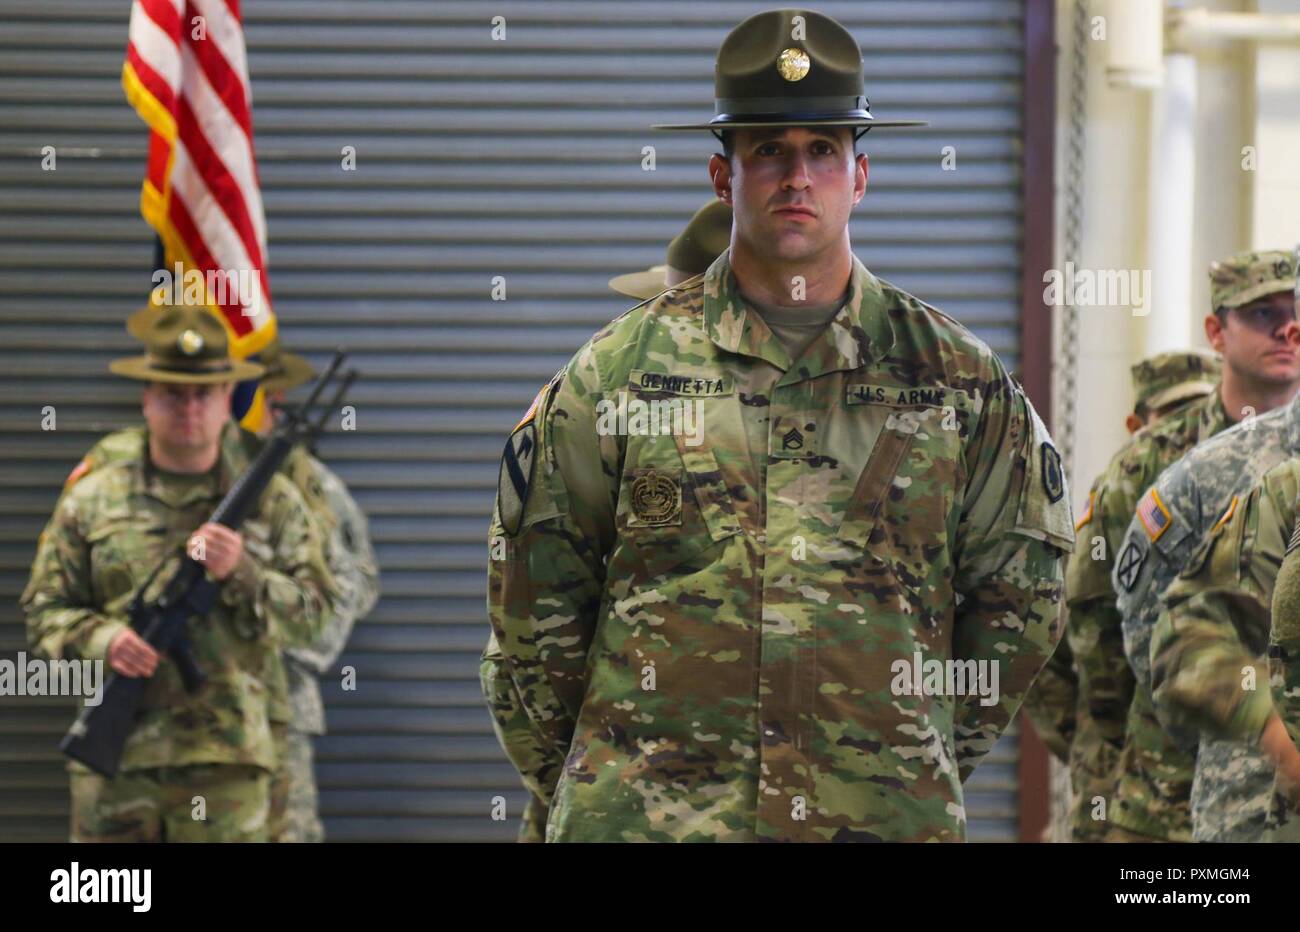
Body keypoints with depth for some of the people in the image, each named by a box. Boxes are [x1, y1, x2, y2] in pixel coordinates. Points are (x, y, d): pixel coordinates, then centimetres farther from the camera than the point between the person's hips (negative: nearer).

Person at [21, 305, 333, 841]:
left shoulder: (273, 501, 8)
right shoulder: (93, 500, 8)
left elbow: (310, 615, 4)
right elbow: (44, 610, 9)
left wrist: (241, 572, -13)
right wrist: (99, 641, -12)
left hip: (227, 758, 0)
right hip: (115, 756, 1)